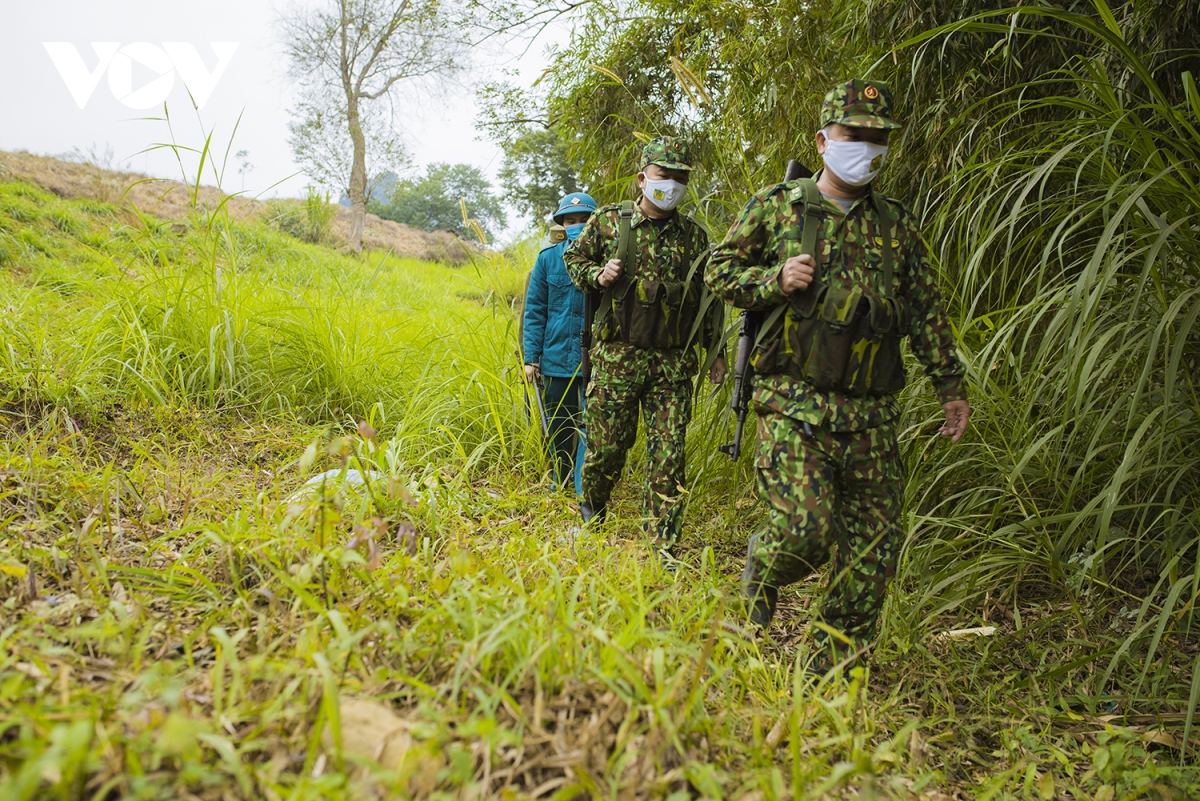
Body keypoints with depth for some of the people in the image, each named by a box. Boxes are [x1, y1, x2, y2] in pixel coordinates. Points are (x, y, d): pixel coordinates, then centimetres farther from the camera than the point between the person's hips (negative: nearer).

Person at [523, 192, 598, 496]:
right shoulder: (548, 258, 3)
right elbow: (535, 310, 4)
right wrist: (531, 357, -2)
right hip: (557, 355, 2)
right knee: (559, 425, 13)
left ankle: (585, 491, 5)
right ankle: (561, 485, 29)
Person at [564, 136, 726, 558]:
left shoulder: (695, 235, 9)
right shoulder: (608, 220, 4)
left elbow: (710, 298, 14)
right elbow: (574, 257, 16)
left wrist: (716, 352, 12)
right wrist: (598, 275, -6)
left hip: (674, 363, 1)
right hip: (617, 357, -1)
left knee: (669, 456, -2)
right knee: (607, 446, 6)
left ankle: (663, 547, 6)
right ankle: (590, 516, 34)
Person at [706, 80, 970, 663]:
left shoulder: (897, 227, 13)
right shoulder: (776, 206, 5)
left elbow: (926, 313, 17)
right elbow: (720, 271, 7)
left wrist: (950, 386, 15)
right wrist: (775, 280, -11)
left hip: (870, 414, 4)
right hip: (794, 404, -4)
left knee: (873, 546, 4)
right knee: (806, 531, -16)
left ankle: (839, 665, 21)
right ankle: (762, 572, 21)